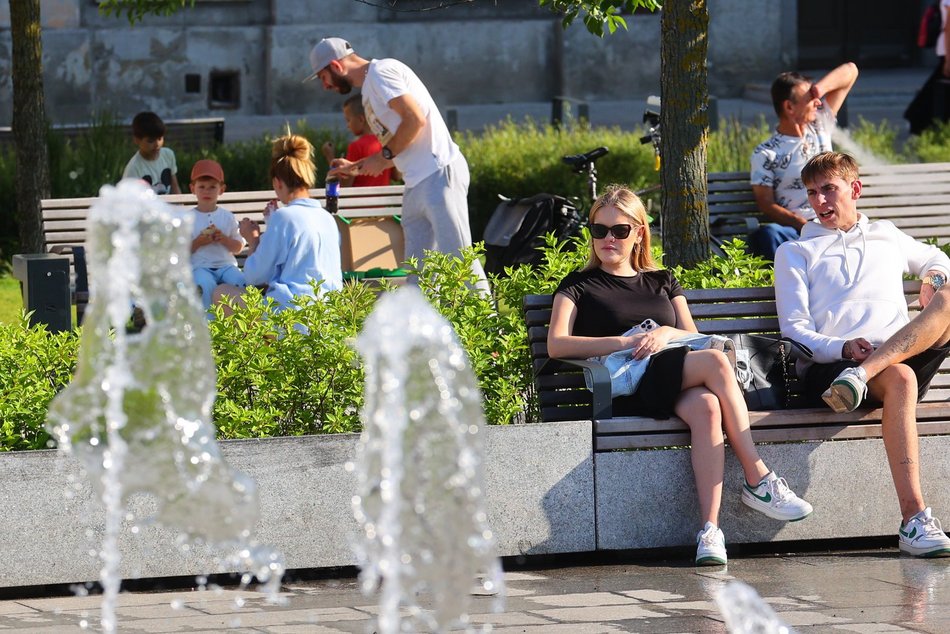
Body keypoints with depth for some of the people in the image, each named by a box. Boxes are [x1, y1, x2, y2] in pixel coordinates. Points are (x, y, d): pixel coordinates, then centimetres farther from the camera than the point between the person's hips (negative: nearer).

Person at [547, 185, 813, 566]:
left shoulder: (662, 282, 30)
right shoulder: (579, 287, 19)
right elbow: (557, 345, 1)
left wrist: (666, 334, -5)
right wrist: (626, 343, -8)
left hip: (679, 384, 4)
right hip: (627, 391, -4)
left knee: (706, 406, -36)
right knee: (716, 363, -32)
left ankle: (710, 529, -47)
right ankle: (758, 481, -33)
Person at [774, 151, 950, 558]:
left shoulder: (887, 236, 32)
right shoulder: (796, 252, 22)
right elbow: (795, 330, 10)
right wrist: (842, 348, -13)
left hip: (906, 354, 3)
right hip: (829, 365, -3)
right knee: (899, 378, -39)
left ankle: (861, 376, -50)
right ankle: (914, 521, -49)